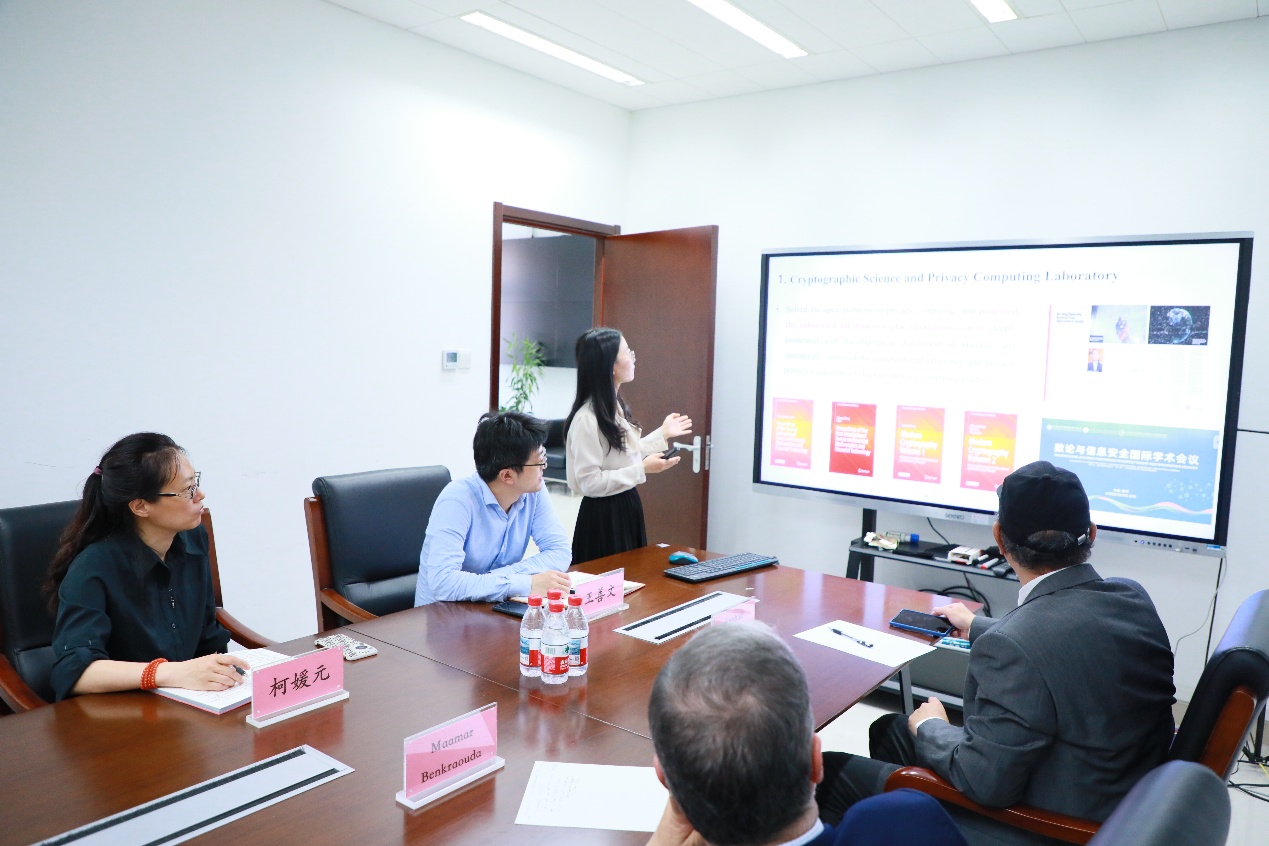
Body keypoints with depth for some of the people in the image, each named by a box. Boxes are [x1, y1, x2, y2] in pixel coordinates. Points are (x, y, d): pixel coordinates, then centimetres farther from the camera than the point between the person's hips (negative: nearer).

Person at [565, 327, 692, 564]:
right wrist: (642, 469, -24)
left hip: (627, 508, 9)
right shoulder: (587, 419, -23)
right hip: (603, 516, -9)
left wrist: (662, 434, 17)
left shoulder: (615, 406, 6)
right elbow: (590, 483, -23)